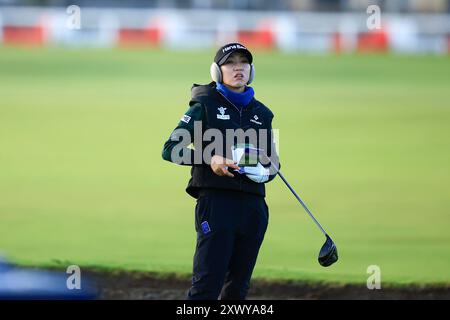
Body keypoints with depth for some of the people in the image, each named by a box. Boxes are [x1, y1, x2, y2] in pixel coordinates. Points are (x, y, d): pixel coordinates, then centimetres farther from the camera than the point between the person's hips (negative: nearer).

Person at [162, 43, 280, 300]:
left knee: (238, 288, 6)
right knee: (207, 285, -13)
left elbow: (273, 160, 26)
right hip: (216, 201, -5)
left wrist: (266, 171, 1)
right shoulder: (205, 107, 4)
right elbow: (170, 149, -1)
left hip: (253, 205, 5)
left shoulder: (261, 113, 18)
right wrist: (210, 159, -16)